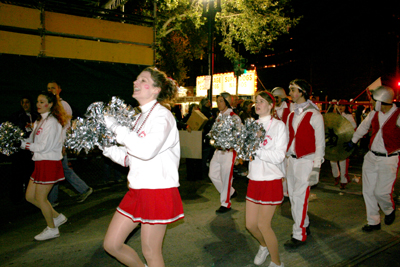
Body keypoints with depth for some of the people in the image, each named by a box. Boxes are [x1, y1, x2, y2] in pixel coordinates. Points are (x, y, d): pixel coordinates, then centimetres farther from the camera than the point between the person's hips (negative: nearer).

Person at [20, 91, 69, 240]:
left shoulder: (51, 122, -15)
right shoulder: (39, 121, 14)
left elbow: (44, 147, -19)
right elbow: (32, 141, 11)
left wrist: (24, 145, -12)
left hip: (49, 163, -9)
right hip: (40, 162, 9)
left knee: (40, 198, 1)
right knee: (30, 196, 14)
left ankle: (52, 229, 19)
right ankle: (57, 217, 28)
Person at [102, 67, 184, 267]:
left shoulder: (162, 116, -12)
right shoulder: (140, 117, 13)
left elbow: (147, 150, -30)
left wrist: (116, 127, -20)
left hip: (158, 191, -8)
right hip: (137, 190, 8)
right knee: (111, 244, 14)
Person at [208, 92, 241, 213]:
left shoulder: (234, 117, -11)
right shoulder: (219, 116, 12)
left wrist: (232, 147, -20)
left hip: (228, 152, -8)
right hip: (218, 151, 8)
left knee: (226, 178, 0)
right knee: (213, 174, 10)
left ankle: (226, 204, 17)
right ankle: (231, 192, 31)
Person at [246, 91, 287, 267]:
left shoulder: (278, 125, -7)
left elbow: (279, 156, -15)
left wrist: (257, 150, -23)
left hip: (271, 181, -5)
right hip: (254, 180, 5)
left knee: (263, 224, -2)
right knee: (250, 224, 10)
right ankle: (264, 246, 42)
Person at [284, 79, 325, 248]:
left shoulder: (314, 115, -8)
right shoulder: (291, 115, 12)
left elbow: (320, 144, -8)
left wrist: (316, 168, -13)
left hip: (306, 161, -7)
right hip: (291, 159, 7)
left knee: (299, 197, -5)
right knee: (293, 196, 11)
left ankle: (299, 235, 9)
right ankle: (304, 226, 30)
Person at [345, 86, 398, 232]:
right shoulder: (374, 113, 1)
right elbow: (363, 127, 19)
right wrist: (353, 141, 28)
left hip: (389, 160, -5)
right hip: (371, 157, 5)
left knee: (381, 192, -4)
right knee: (368, 191, 6)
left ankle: (390, 209, 31)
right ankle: (374, 222, 21)